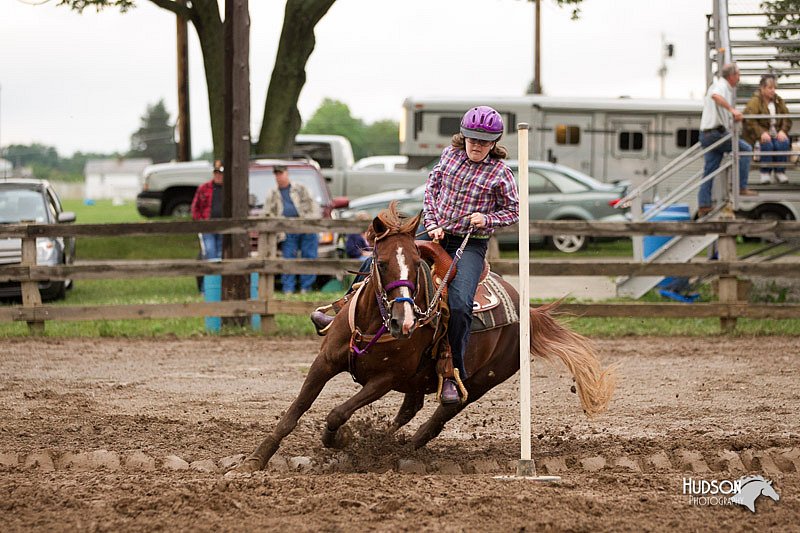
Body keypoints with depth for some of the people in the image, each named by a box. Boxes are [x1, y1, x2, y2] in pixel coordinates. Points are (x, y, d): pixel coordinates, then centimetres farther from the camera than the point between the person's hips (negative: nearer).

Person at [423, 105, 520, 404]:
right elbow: (431, 188, 12)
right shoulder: (450, 155, 5)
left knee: (459, 304, -23)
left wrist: (487, 218, -14)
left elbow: (513, 211, 4)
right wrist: (432, 223, -1)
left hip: (471, 245, -5)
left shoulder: (500, 173, -5)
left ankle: (453, 373, -13)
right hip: (438, 235, 5)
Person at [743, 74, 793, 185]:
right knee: (767, 144, -35)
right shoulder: (754, 101, -4)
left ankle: (780, 172, -13)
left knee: (784, 143, -28)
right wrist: (761, 133, -29)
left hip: (777, 134, 4)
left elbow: (787, 118, 10)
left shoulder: (779, 101, 14)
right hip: (759, 134, -4)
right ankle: (765, 173, -18)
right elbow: (749, 121, -16)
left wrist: (783, 131, -11)